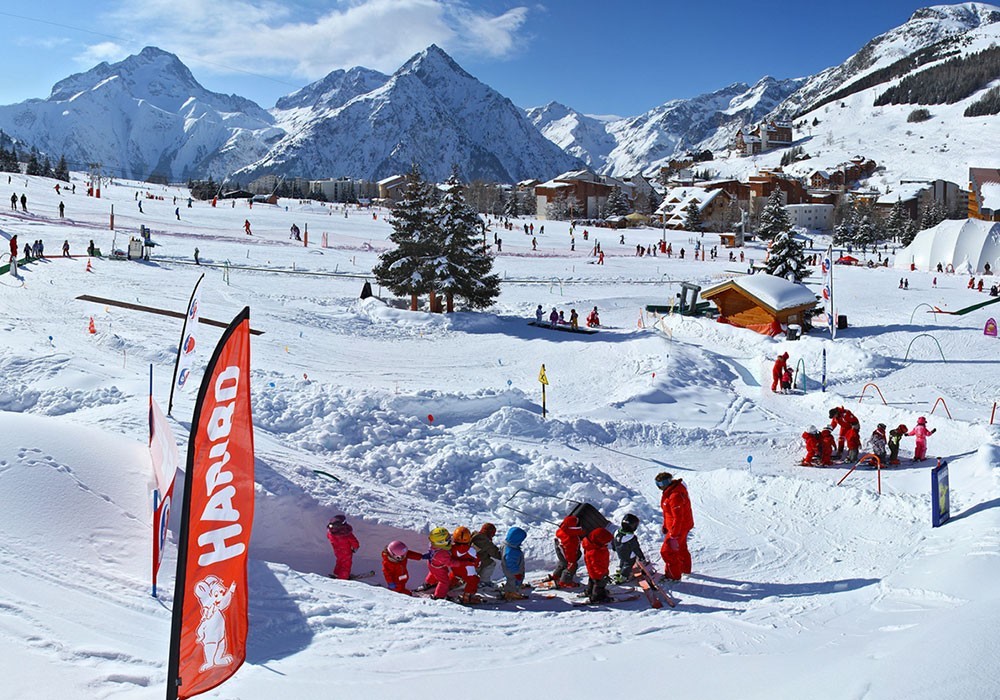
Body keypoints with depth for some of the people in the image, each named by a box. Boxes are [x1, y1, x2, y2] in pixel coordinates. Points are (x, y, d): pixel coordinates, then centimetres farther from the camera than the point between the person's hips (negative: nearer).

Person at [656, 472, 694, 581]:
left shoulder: (675, 496, -33)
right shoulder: (670, 491, 0)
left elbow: (678, 518, -31)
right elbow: (669, 512, 14)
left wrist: (674, 536, -26)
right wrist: (665, 525, 22)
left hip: (679, 527, -10)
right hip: (683, 526, 10)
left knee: (667, 551, -2)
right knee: (681, 548, 28)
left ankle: (673, 575, 10)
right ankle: (685, 569, 48)